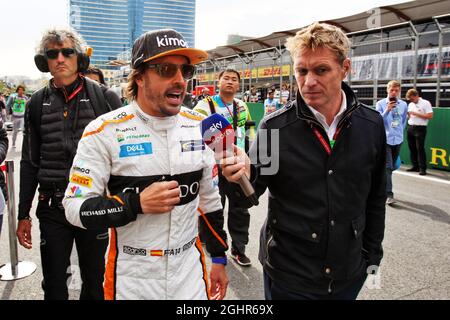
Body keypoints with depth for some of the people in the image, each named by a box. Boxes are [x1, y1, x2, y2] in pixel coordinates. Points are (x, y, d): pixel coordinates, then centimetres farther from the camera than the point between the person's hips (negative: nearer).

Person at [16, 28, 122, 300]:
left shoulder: (102, 97, -4)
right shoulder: (38, 103, 4)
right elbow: (30, 162, 9)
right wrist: (24, 215, 9)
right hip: (52, 207, 2)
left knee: (94, 280, 15)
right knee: (54, 285, 12)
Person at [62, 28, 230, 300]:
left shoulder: (199, 126, -1)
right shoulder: (104, 132, -14)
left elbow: (211, 198, 7)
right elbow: (75, 207, -12)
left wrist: (219, 257, 11)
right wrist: (137, 203, -27)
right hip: (131, 278, -3)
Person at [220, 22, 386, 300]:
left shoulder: (372, 124, -5)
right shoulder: (274, 127, -13)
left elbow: (376, 198, 6)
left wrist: (372, 255, 8)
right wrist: (244, 176, -28)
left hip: (350, 273, 3)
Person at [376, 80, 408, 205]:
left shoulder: (403, 105, 6)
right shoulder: (381, 104, -4)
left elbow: (403, 121, 19)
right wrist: (387, 110, -21)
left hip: (398, 140, 5)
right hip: (385, 140, -5)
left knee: (391, 167, 14)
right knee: (388, 167, -11)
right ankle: (389, 195, -10)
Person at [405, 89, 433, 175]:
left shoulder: (425, 103, -5)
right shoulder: (410, 104, 15)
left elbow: (430, 116, -12)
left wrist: (416, 113, -15)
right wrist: (407, 115, -1)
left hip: (420, 128, -6)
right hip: (410, 128, 7)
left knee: (420, 148, -8)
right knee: (412, 148, 8)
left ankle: (422, 168, -3)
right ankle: (415, 166, 17)